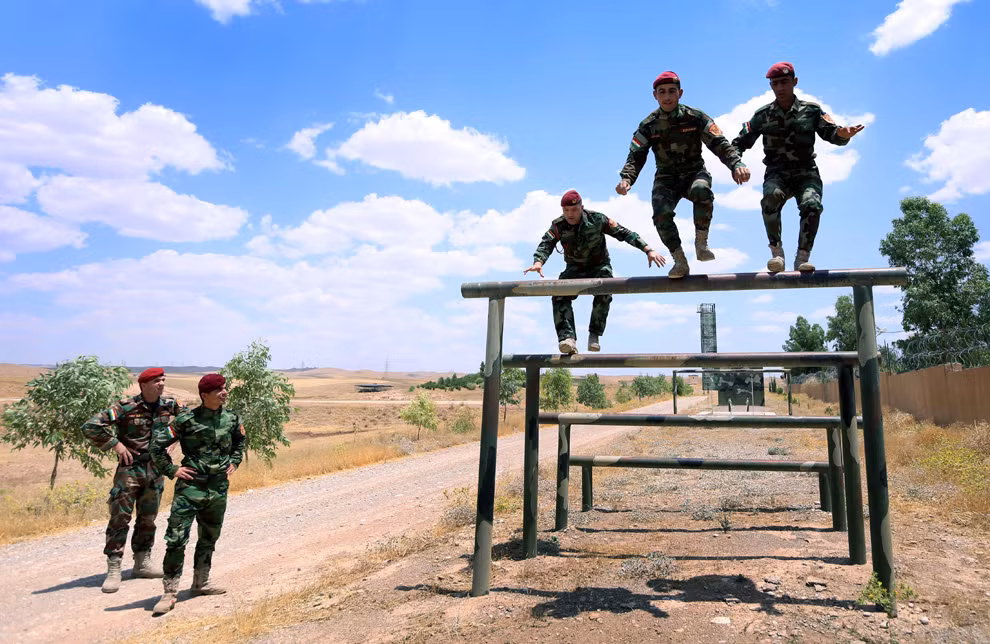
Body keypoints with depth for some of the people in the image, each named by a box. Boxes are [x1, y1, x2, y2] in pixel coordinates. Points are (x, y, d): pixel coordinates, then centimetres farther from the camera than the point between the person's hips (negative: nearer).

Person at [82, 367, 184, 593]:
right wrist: (115, 443, -15)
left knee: (148, 519, 13)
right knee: (120, 518, -3)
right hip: (130, 469, -4)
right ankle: (113, 570, 6)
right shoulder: (125, 406, -14)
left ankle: (142, 563, 27)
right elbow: (91, 426, -14)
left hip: (155, 470, 5)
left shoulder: (169, 405, 0)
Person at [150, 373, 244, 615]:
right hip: (190, 487, -5)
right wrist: (171, 470, -6)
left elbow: (240, 441, 24)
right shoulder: (187, 419, -11)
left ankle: (201, 583, 33)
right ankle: (170, 592, 5)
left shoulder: (232, 419, 2)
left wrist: (234, 462, 13)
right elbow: (157, 444, -5)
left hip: (219, 488, 5)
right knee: (176, 539, -6)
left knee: (209, 538, 17)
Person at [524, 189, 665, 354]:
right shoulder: (558, 225, -13)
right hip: (575, 269, 2)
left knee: (604, 294, -32)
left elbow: (624, 233, -17)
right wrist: (538, 262, -51)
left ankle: (594, 335, -15)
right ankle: (568, 338, -36)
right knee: (560, 296, -25)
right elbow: (546, 244, -27)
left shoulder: (596, 219, -17)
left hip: (599, 266, -1)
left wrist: (648, 250, -26)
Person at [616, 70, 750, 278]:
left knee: (702, 190, -37)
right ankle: (680, 261, -17)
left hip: (694, 173, -1)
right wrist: (626, 178, -26)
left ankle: (701, 242, -19)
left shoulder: (695, 117, -5)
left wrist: (737, 163, -25)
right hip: (666, 178, 1)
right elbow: (636, 156, -5)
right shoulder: (648, 125, -2)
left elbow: (719, 144, -7)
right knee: (661, 213, -28)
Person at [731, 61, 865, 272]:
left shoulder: (811, 110, 7)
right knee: (771, 197, -35)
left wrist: (843, 134, -26)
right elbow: (740, 142, 8)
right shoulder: (763, 115, 8)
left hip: (806, 173, 0)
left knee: (811, 204, -30)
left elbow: (832, 134, 0)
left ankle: (802, 258, -25)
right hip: (777, 174, 0)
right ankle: (777, 252, -29)